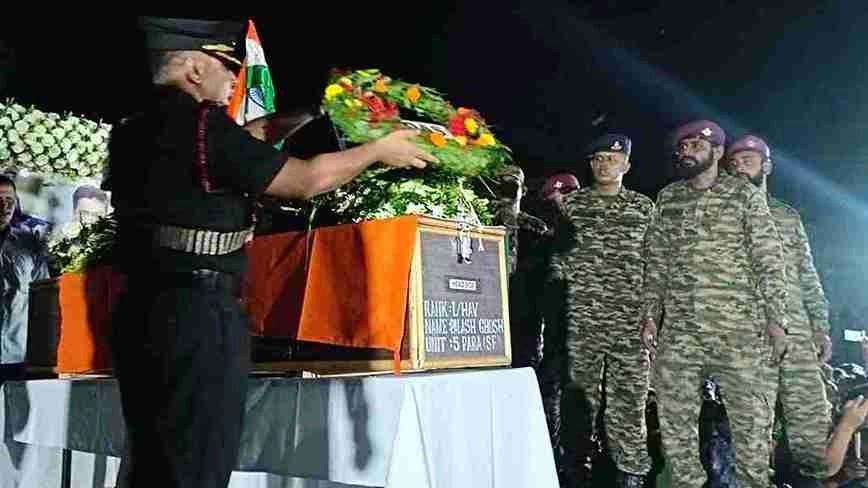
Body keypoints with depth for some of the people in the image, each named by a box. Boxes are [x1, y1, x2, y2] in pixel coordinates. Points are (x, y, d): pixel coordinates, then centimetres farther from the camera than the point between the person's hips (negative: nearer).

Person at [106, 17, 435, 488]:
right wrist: (379, 149, 4)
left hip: (141, 307, 9)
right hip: (196, 311, -9)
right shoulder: (199, 121, -11)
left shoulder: (132, 132, 13)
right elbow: (304, 180, -8)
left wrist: (254, 132, 29)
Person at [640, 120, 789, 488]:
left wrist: (776, 319, -8)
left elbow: (769, 261, -1)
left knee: (751, 417, 3)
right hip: (678, 329, 4)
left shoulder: (744, 194, 1)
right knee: (674, 418, 6)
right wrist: (650, 315, 6)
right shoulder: (667, 198, 11)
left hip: (738, 327, -3)